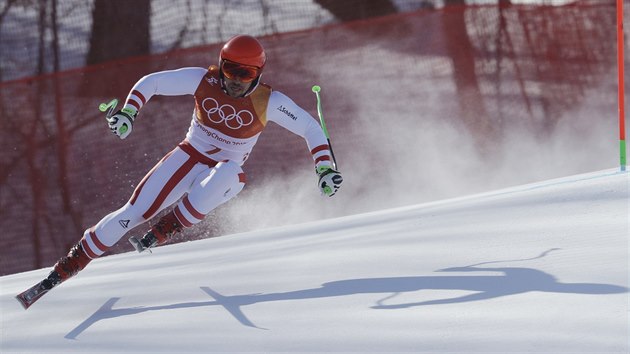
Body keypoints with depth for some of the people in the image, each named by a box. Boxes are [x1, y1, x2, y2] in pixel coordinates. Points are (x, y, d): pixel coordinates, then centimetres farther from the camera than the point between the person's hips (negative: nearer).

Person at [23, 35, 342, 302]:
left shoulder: (268, 102, -18)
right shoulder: (204, 80, -14)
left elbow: (310, 127, -9)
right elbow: (151, 82, -7)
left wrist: (325, 168, -19)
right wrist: (128, 112, -22)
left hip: (226, 173, -1)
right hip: (189, 157, 1)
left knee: (227, 173, -40)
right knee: (133, 213, -12)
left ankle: (163, 231, -28)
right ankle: (66, 267, -1)